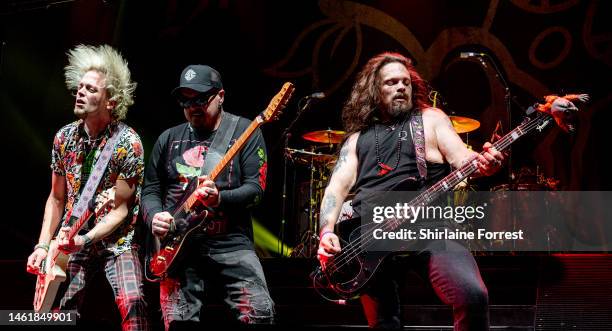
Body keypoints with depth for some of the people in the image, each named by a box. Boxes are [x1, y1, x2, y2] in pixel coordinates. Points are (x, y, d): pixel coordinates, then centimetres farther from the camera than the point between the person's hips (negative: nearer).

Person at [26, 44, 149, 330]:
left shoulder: (127, 143, -16)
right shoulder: (65, 137, -1)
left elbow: (121, 210, -14)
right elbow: (57, 198, 8)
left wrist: (85, 239, -26)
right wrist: (43, 245, -1)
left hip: (116, 241, -4)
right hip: (72, 242, 4)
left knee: (131, 303, -24)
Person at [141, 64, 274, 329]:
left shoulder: (244, 132, 1)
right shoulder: (169, 138, 12)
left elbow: (256, 188, -7)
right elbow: (150, 189, 15)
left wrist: (220, 198, -25)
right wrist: (155, 215, -7)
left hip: (231, 242, -3)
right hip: (178, 244, 3)